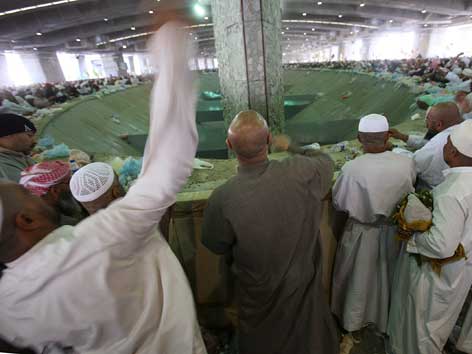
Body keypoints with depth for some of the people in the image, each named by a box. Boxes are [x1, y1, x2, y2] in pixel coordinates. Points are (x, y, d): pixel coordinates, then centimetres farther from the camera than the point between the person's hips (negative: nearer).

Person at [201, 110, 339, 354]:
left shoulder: (223, 199, -33)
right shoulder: (302, 173, -28)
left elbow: (216, 246, -13)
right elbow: (325, 162, -2)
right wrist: (292, 147, 12)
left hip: (260, 294, -1)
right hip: (304, 282, 2)